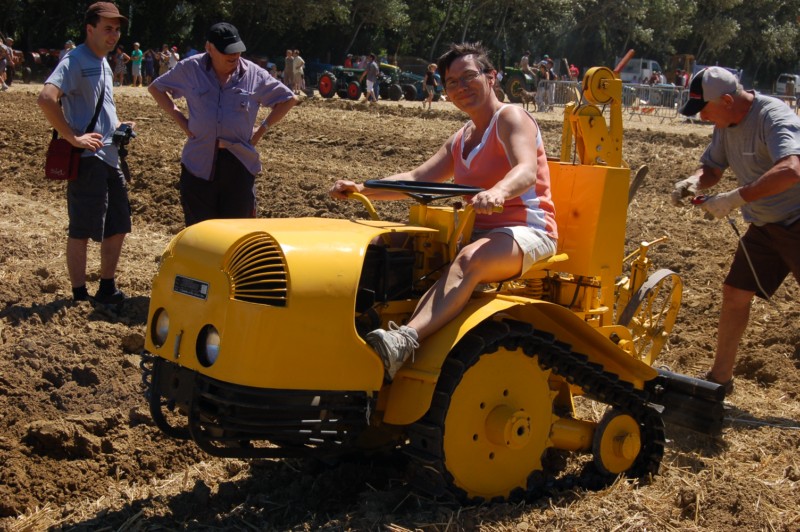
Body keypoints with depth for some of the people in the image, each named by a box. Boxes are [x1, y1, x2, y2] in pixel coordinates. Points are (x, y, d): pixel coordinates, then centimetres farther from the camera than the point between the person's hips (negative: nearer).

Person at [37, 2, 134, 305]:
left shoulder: (104, 64, 18)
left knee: (117, 227, 14)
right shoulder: (75, 61, -11)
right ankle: (80, 298, 7)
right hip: (87, 158, -9)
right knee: (82, 231, -2)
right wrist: (73, 138, -23)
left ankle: (107, 289, 25)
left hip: (110, 157, 9)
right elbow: (46, 99, -25)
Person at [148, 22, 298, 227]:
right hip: (200, 163, 0)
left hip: (239, 163, 0)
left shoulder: (254, 74, 0)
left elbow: (288, 99, 11)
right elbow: (156, 88, 14)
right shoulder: (190, 69, 0)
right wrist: (179, 118, 4)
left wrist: (262, 129, 3)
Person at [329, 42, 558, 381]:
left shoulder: (510, 118, -4)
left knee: (468, 260, -38)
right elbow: (416, 180, 15)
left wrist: (498, 192, -47)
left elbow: (527, 171, -24)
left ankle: (404, 341, -58)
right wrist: (363, 190, 0)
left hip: (527, 231, -9)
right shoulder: (460, 141, 21)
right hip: (479, 231, 9)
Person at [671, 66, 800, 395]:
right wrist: (693, 182, -12)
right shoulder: (726, 125, 1)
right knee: (735, 294, 8)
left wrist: (733, 199, -39)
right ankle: (720, 378, 22)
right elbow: (712, 168, 12)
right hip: (764, 226, 8)